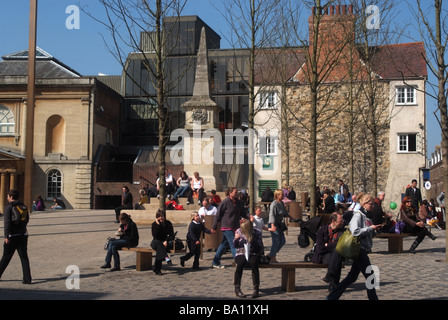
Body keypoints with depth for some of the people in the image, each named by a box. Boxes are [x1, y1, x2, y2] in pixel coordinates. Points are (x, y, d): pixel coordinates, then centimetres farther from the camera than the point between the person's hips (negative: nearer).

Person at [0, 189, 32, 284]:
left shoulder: (9, 207, -9)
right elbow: (27, 219, 20)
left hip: (12, 236, -5)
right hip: (23, 235, 5)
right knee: (24, 257, 3)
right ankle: (27, 279, -2)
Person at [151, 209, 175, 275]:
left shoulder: (168, 223, -1)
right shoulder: (154, 224, -5)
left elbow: (172, 236, -3)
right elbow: (155, 236, -18)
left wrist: (166, 241, -21)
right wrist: (158, 225, -22)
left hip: (165, 242, 0)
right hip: (156, 242, 0)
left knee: (159, 250, -32)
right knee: (158, 243, -37)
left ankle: (156, 269, -28)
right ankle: (166, 257, -52)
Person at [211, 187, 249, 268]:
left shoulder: (239, 203, 10)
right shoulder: (225, 202, -10)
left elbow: (243, 213, 16)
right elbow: (218, 215, -7)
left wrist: (249, 217, -6)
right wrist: (214, 227, -5)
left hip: (235, 227, 7)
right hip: (227, 227, -7)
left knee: (224, 244, 13)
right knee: (233, 244, -10)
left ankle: (215, 262, 22)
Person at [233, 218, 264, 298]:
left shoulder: (257, 232, 0)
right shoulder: (239, 231, 4)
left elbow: (260, 246, 0)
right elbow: (235, 246, 10)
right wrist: (236, 239, -12)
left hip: (253, 254, -1)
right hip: (241, 253, 1)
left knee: (253, 263, -34)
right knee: (240, 263, -33)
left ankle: (256, 289, -27)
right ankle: (237, 289, -25)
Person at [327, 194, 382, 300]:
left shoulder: (366, 216, 16)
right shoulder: (358, 215, -12)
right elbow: (355, 231, -24)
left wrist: (374, 229, 4)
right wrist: (370, 228, -18)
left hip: (363, 250, 10)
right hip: (359, 249, -10)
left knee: (352, 277, 11)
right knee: (370, 276, -4)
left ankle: (332, 297, 15)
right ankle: (373, 298, 6)